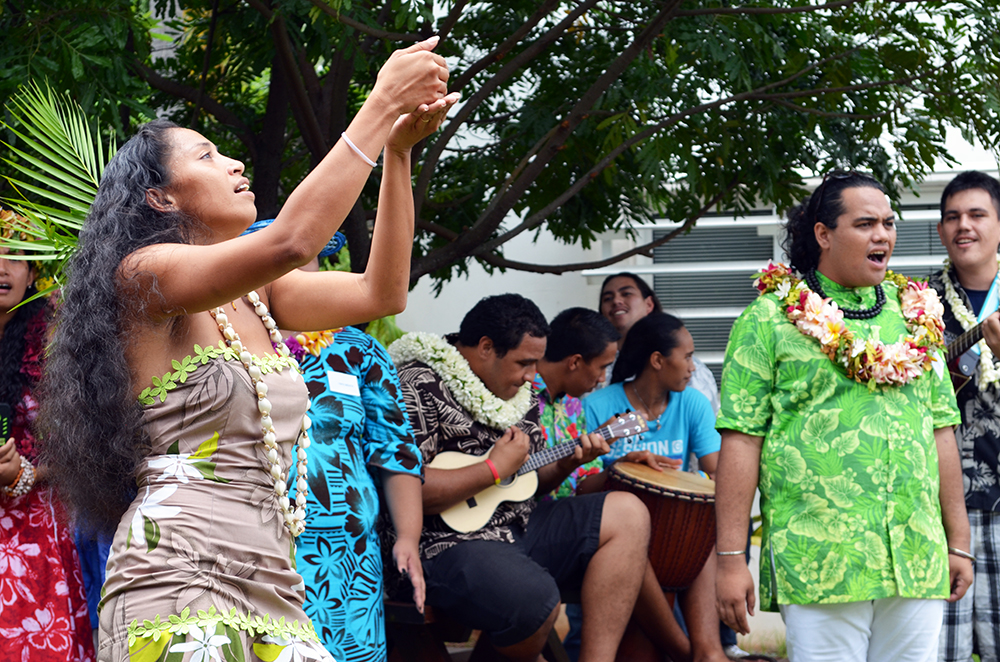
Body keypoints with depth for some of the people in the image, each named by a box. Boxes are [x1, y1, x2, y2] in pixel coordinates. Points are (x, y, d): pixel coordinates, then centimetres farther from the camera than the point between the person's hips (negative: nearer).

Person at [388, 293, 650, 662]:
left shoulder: (520, 394, 17)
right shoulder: (421, 387, -13)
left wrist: (566, 463, 4)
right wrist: (495, 469, -17)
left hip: (518, 527, 9)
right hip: (450, 543, -9)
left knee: (628, 515, -2)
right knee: (538, 603, -34)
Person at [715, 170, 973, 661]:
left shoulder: (915, 316, 16)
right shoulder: (769, 320, 1)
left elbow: (940, 430, 19)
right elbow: (741, 440, -3)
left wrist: (958, 543, 15)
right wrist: (730, 558, -8)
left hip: (917, 561, 5)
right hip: (818, 563, -4)